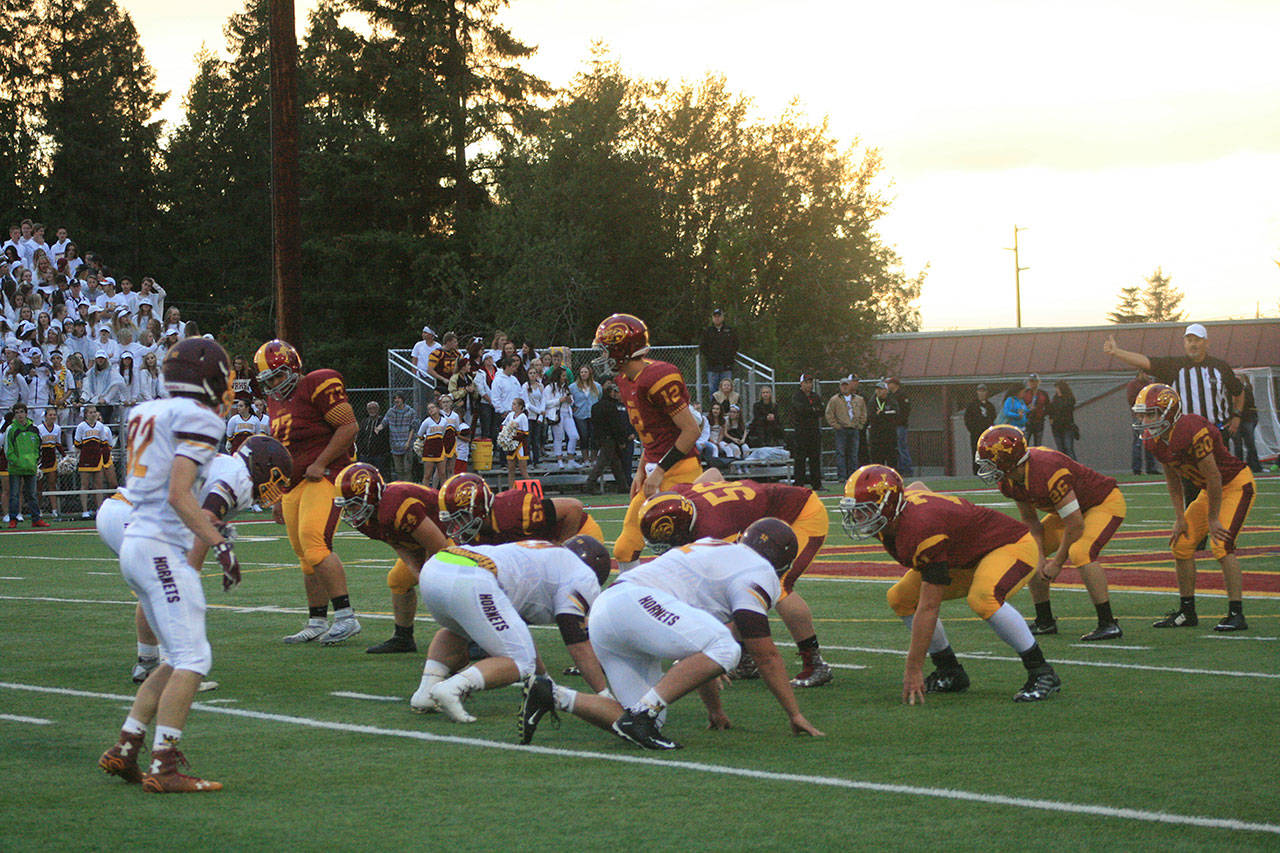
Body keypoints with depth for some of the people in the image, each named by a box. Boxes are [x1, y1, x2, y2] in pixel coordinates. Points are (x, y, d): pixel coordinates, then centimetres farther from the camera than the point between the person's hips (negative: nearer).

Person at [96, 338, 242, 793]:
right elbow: (178, 495, -19)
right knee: (192, 658, -8)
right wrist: (219, 543, -17)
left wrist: (204, 523, 33)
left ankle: (124, 749, 14)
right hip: (162, 547, -9)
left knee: (179, 659, 15)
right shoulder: (198, 419, -11)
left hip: (137, 542, 9)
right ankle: (163, 768, -11)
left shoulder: (147, 414, 15)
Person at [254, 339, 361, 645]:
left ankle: (346, 616, -22)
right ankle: (317, 623, 13)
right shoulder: (276, 402, 20)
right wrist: (279, 498, 25)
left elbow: (350, 427, -12)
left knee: (314, 543, -22)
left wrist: (320, 463, -16)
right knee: (306, 556, 7)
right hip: (294, 483, 9)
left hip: (324, 477, -9)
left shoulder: (318, 387, -7)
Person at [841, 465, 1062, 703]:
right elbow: (917, 487, 15)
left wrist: (913, 668, -33)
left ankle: (1042, 674, -24)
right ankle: (950, 673, 13)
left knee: (981, 598, -39)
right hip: (966, 561, 10)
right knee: (901, 598, 3)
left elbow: (928, 607, -36)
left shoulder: (923, 530, -38)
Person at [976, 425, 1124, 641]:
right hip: (1073, 508, 9)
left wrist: (1057, 563, -21)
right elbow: (1030, 520, 4)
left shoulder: (1047, 473, -38)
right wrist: (1040, 557, -9)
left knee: (1080, 553, -32)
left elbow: (1075, 525, -32)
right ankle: (1044, 621, 16)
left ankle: (1108, 624, -24)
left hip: (1105, 503, -9)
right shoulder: (1009, 481, -10)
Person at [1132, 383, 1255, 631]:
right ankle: (1187, 612, 16)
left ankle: (1237, 615, -16)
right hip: (1209, 490, 9)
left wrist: (1213, 520, -18)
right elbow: (1172, 478, 9)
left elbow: (1214, 478, -26)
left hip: (1237, 485, -9)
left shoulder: (1192, 431, -33)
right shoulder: (1154, 440, -7)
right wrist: (1180, 517, 6)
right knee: (1181, 544, 5)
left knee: (1221, 544, -21)